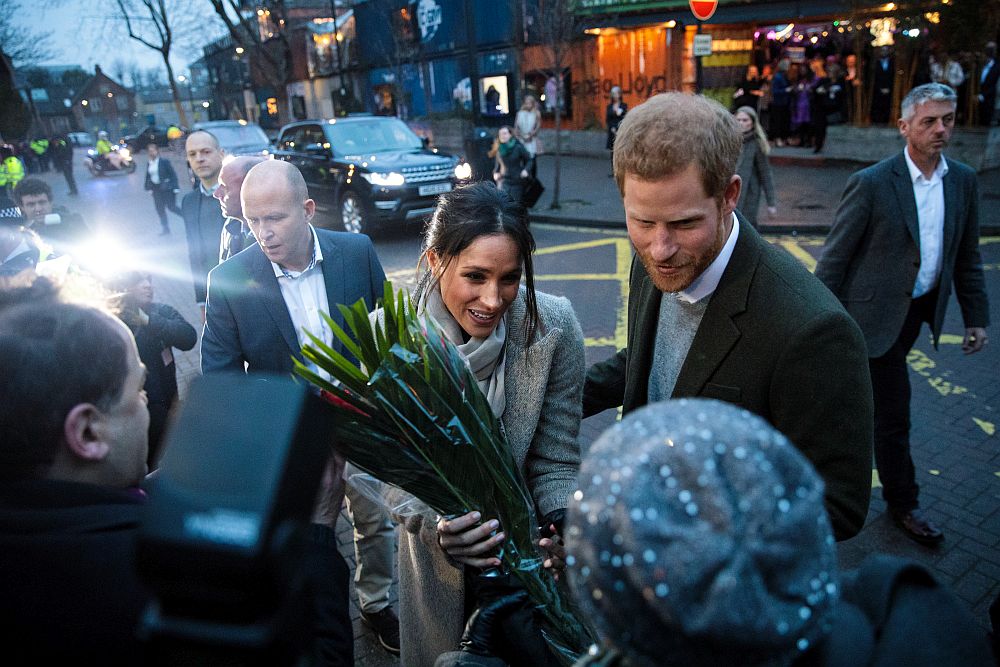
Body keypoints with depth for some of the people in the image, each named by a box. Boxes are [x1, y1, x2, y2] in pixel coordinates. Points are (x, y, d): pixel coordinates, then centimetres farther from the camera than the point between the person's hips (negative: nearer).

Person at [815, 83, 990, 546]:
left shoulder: (962, 181, 3)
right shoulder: (871, 183, -16)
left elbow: (967, 256, 10)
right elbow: (835, 256, -13)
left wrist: (976, 316, 8)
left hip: (920, 308, 6)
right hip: (877, 312, -6)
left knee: (871, 395, 21)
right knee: (892, 409, 2)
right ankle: (902, 501, 23)